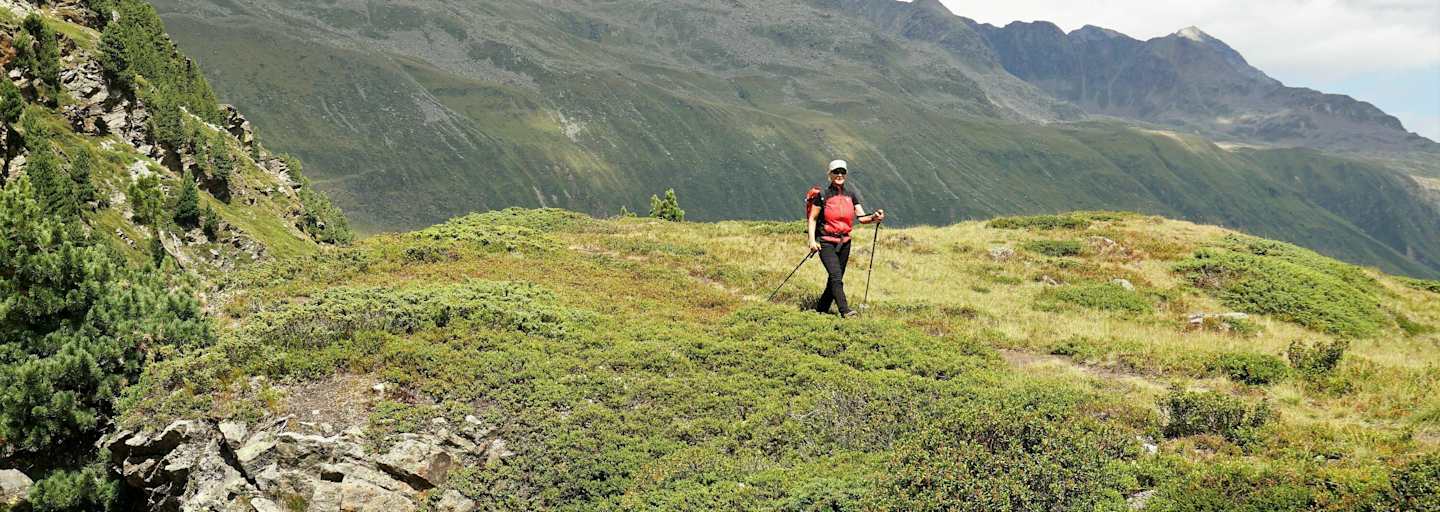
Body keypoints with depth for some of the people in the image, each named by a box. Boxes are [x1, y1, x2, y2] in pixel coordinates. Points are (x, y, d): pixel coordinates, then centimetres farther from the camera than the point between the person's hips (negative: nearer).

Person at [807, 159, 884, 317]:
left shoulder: (851, 193, 5)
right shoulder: (823, 195, -6)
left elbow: (862, 217, 0)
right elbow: (812, 218, -1)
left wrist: (874, 218, -21)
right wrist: (812, 240, -11)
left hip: (844, 242, 5)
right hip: (826, 242, -5)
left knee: (836, 278, 10)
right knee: (836, 276, -18)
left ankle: (821, 308, 26)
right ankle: (845, 310, -21)